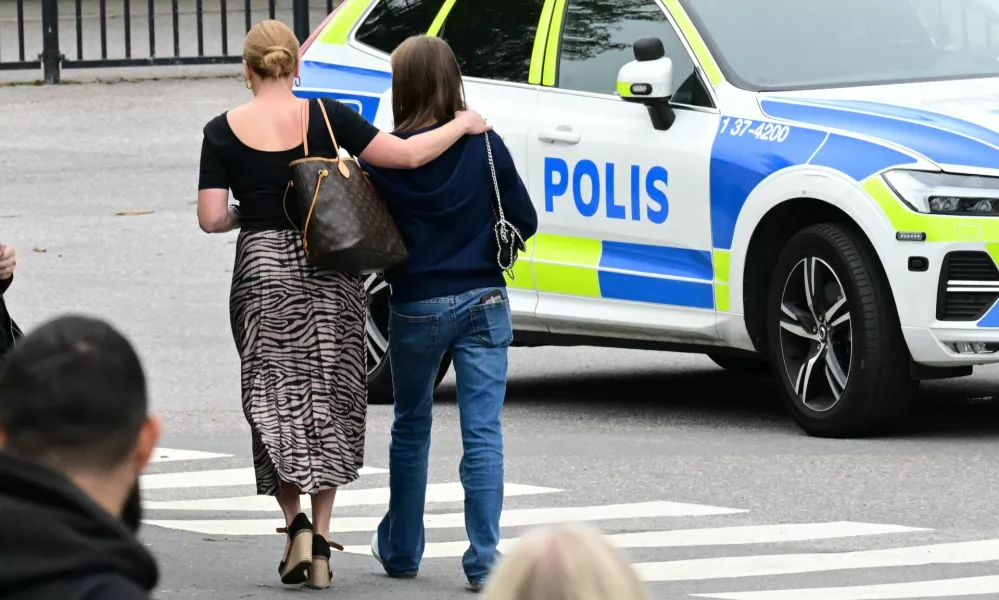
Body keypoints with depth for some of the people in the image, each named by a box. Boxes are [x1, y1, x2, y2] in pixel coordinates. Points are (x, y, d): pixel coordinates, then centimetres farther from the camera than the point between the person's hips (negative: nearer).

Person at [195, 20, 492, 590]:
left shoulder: (224, 131, -3)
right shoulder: (325, 117, -4)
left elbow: (212, 218, -7)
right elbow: (407, 155, -9)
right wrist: (463, 125, 7)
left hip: (263, 268, -1)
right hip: (329, 266, 1)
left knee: (276, 398, 8)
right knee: (327, 397, 9)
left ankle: (296, 522, -10)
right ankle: (320, 539, 5)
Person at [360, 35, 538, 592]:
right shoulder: (484, 146, -6)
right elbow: (524, 221, -1)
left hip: (414, 308, 0)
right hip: (482, 302, 0)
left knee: (411, 429, 18)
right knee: (483, 434, -1)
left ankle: (402, 549, 28)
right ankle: (485, 560, -10)